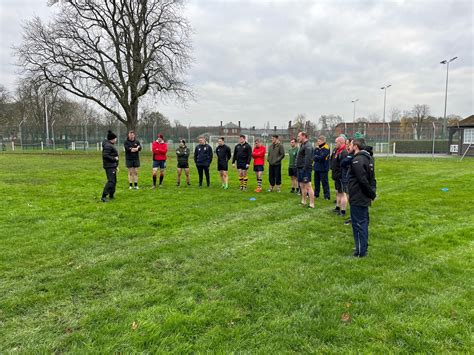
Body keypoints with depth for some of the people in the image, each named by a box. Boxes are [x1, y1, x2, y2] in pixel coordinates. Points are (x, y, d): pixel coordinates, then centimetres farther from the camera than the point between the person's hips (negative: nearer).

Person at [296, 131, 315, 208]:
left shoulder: (308, 146, -15)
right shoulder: (302, 145, 18)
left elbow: (308, 159, -24)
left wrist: (305, 168, -27)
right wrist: (298, 166, 16)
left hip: (305, 169, -11)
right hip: (301, 168, 11)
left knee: (308, 186, -9)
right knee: (302, 185, 17)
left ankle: (311, 204, -6)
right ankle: (303, 202, 28)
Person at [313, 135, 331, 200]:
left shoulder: (326, 148, -13)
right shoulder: (317, 147, 12)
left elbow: (321, 157, -22)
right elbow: (314, 155, 6)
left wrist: (315, 157, -9)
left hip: (323, 168, -8)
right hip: (317, 167, 8)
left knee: (324, 182, -3)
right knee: (316, 182, 16)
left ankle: (327, 196, 3)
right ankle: (316, 194, 27)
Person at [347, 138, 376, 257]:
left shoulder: (357, 160, -20)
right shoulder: (367, 158, 11)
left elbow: (363, 180, -25)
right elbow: (371, 178, 13)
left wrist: (372, 193, -14)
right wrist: (372, 192, 8)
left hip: (357, 198, -9)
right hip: (364, 198, 9)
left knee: (358, 224, 0)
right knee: (363, 223, 18)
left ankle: (360, 252, 8)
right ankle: (363, 247, 29)